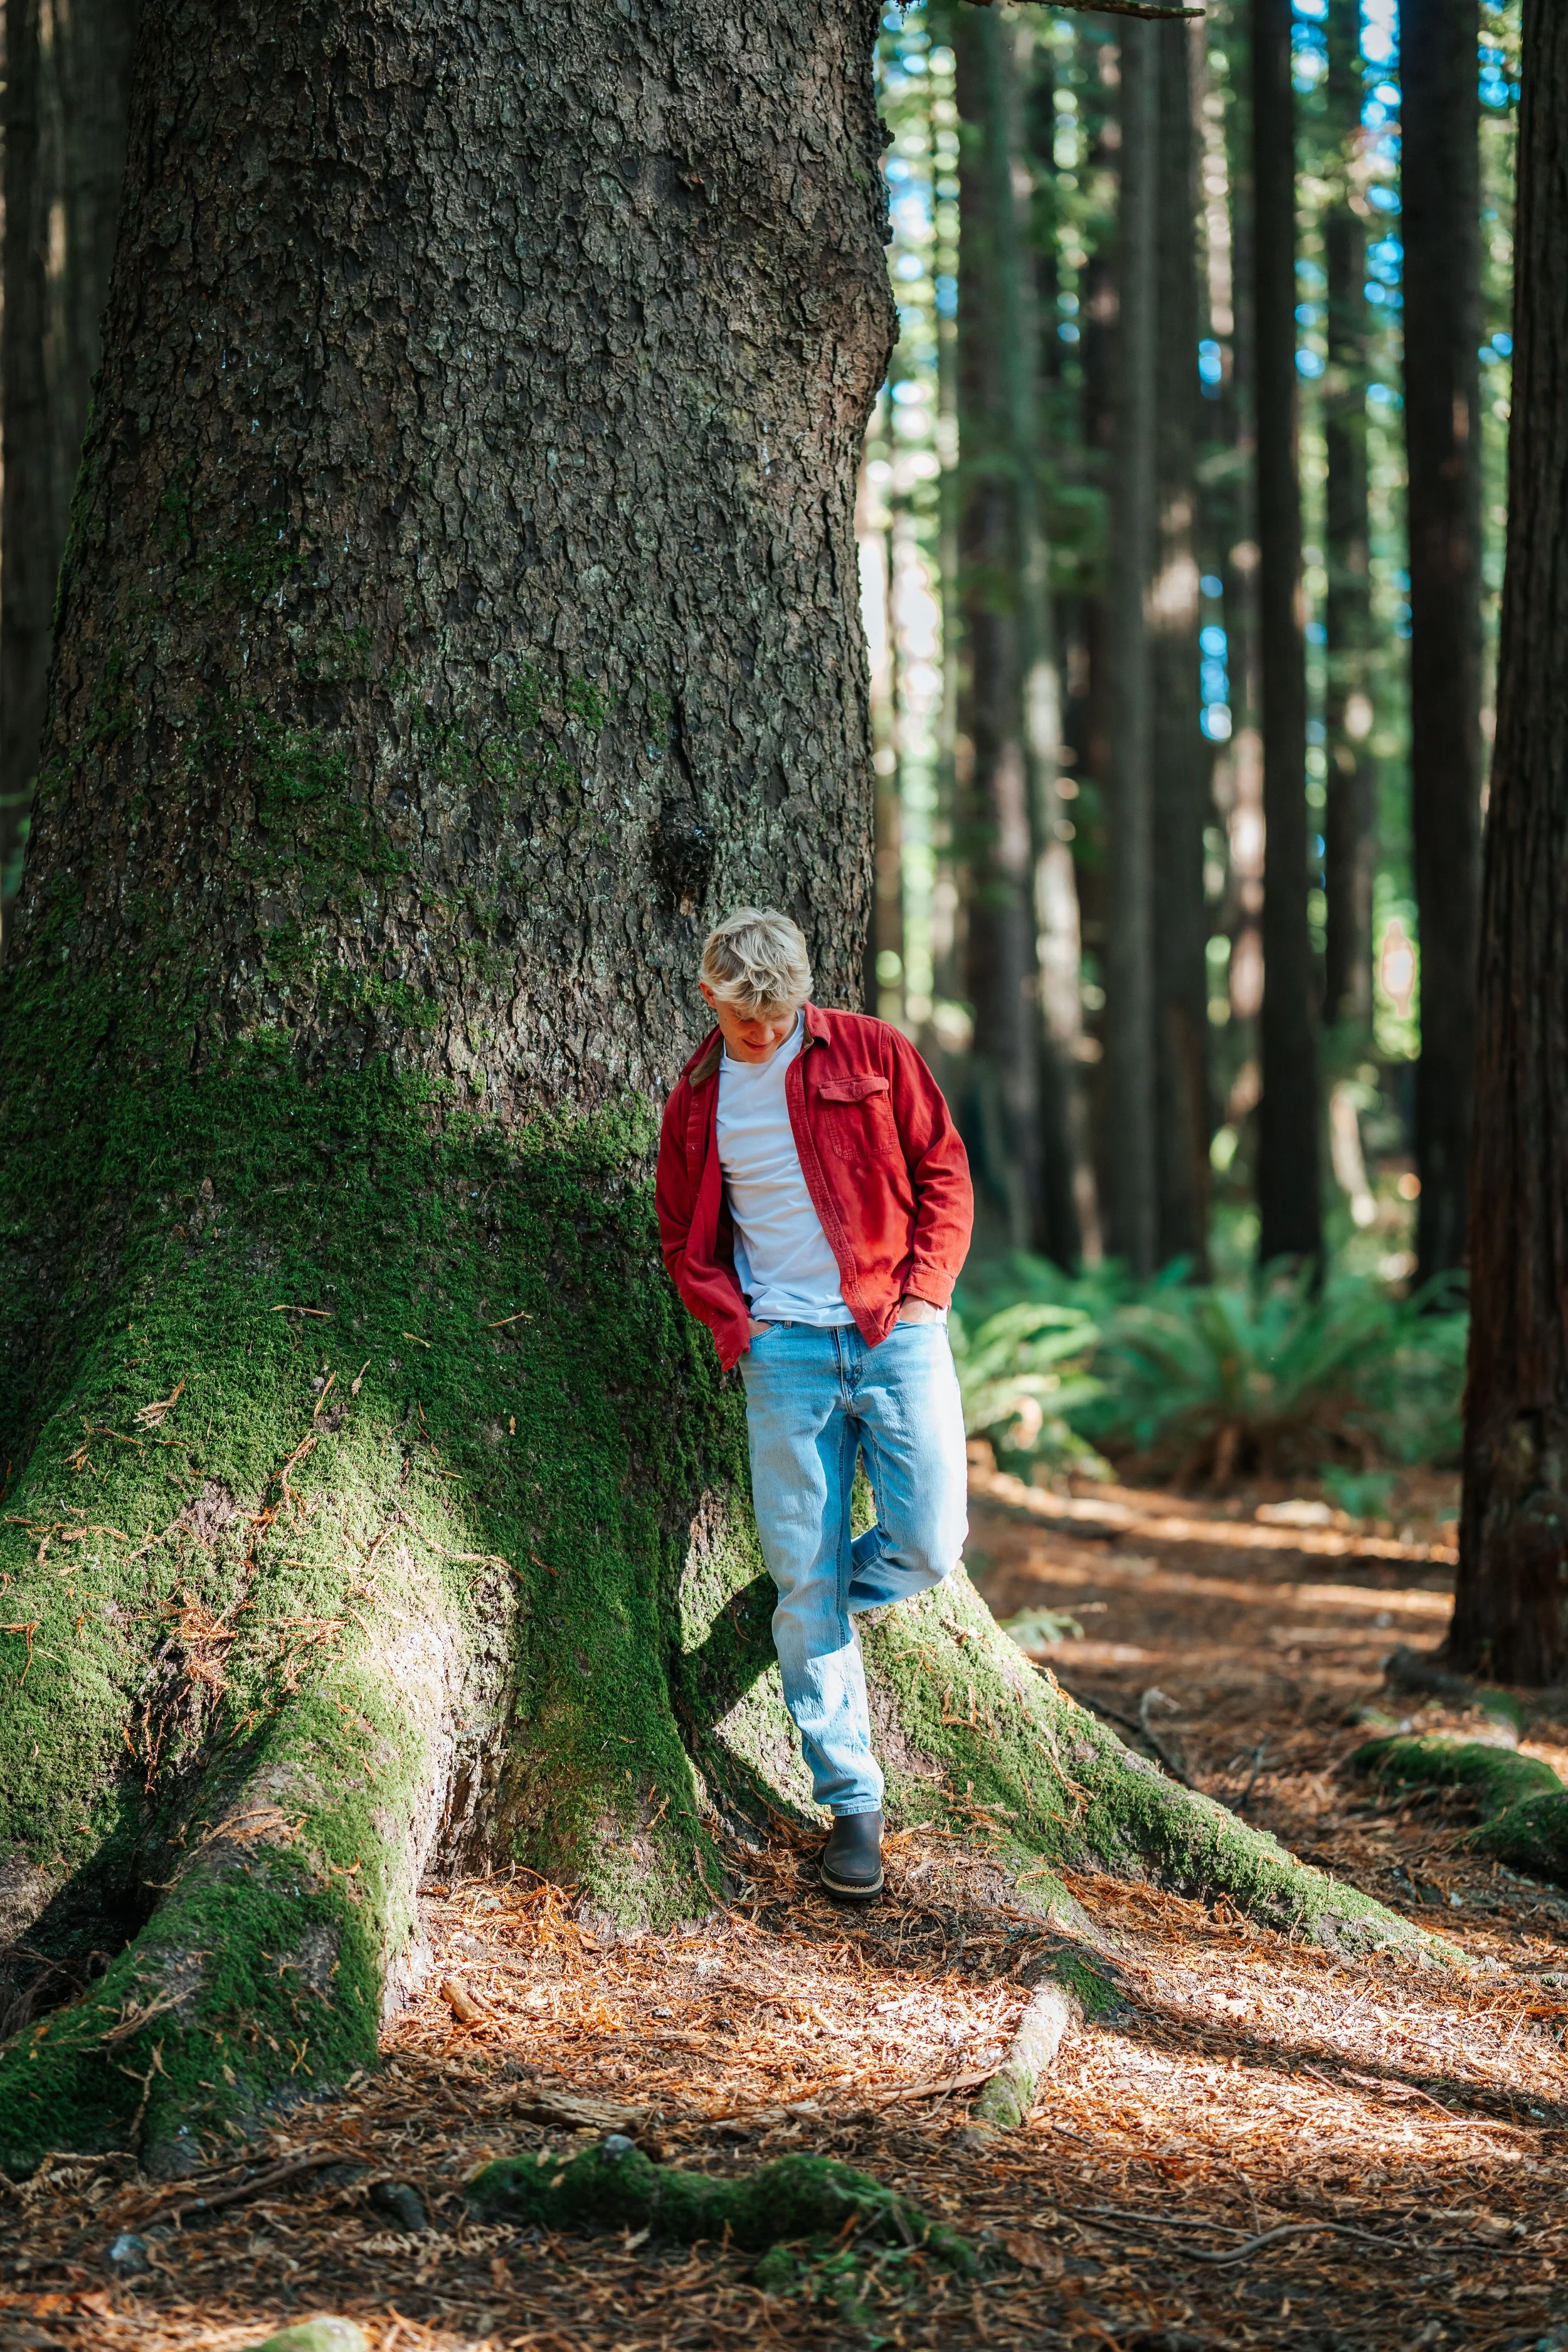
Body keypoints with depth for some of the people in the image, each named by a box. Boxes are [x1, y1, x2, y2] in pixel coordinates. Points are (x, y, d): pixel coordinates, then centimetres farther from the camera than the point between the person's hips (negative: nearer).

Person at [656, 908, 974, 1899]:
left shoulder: (874, 1054, 3)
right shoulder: (697, 1101, 9)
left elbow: (943, 1174, 5)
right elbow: (685, 1237, 16)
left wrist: (922, 1292, -5)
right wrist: (734, 1320, 1)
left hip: (895, 1331, -1)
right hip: (784, 1346, 1)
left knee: (931, 1546, -12)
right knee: (804, 1576, -2)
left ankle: (837, 1597, 25)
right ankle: (852, 1799, 7)